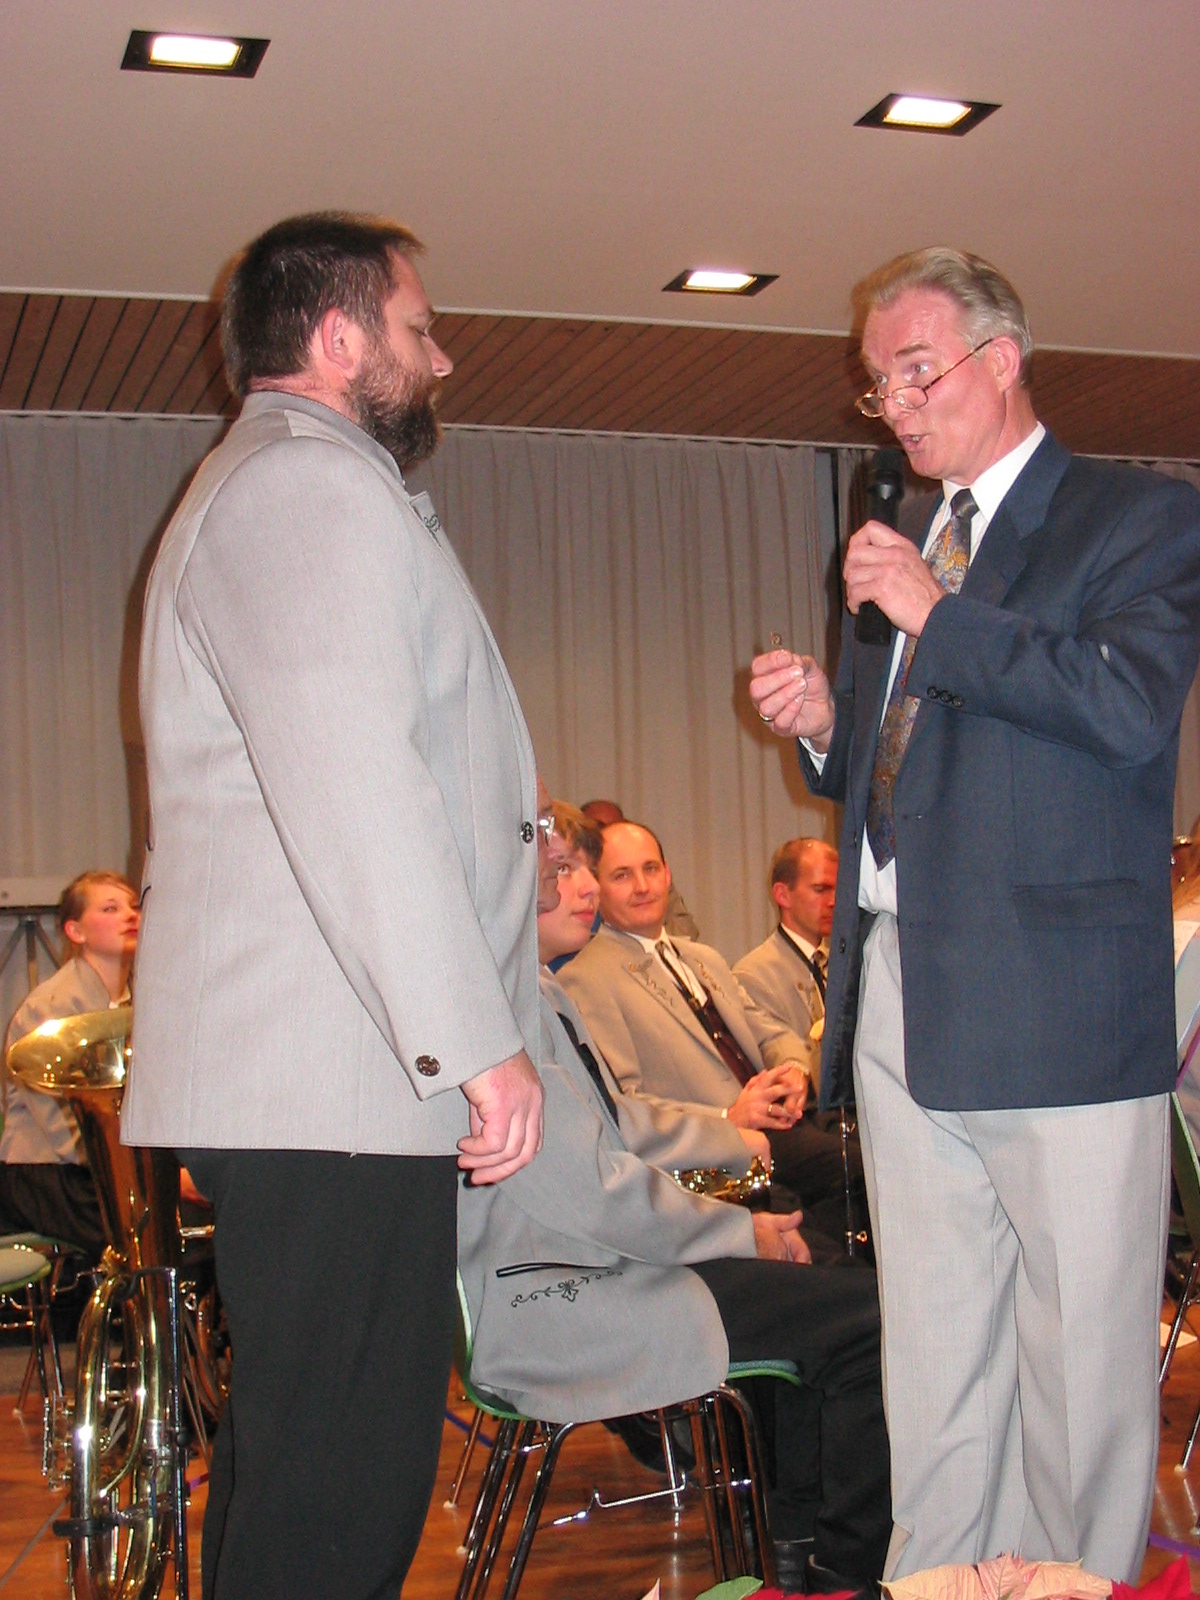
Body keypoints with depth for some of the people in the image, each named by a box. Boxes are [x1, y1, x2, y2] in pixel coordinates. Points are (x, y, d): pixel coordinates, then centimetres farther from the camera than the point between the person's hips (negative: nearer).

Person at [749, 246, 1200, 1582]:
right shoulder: (901, 547, 21)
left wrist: (941, 615, -14)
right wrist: (822, 724, 6)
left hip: (1057, 1009, -6)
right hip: (901, 1001, 6)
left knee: (1082, 1363, -1)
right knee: (931, 1361, 11)